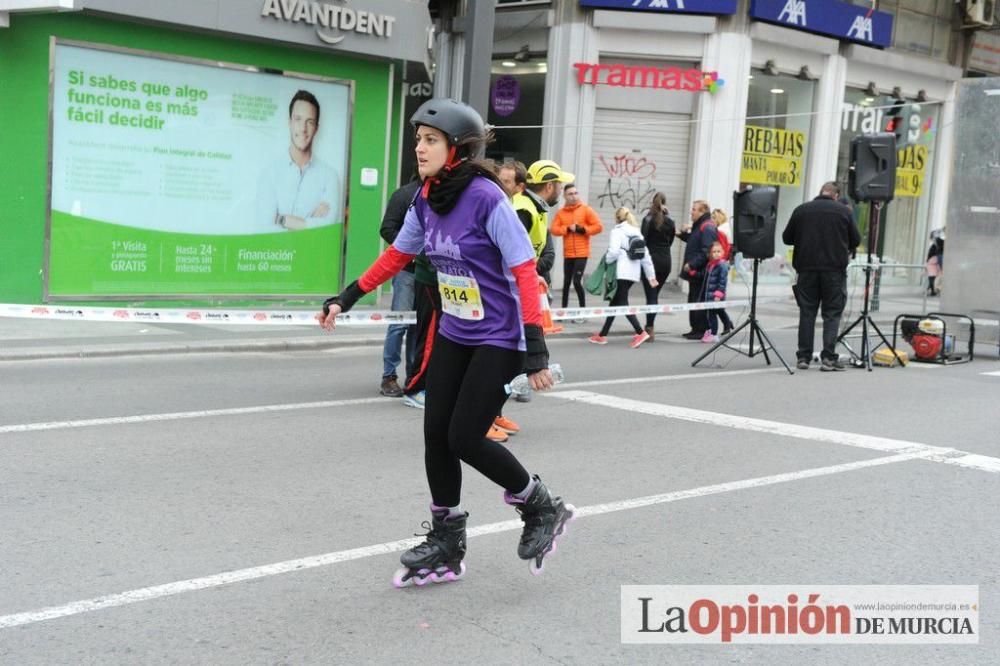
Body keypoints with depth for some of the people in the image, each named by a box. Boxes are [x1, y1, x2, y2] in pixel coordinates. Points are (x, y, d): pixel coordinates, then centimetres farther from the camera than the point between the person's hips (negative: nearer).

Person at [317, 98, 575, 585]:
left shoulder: (486, 198, -21)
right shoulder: (426, 202, 0)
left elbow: (525, 271, -22)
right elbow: (396, 256, 14)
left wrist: (536, 349, -25)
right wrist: (345, 299, 14)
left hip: (499, 339, -7)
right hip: (454, 334, 7)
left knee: (464, 439, -8)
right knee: (436, 434, 4)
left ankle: (542, 507, 17)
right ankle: (446, 547, 20)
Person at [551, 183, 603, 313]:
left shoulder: (586, 210, -1)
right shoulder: (560, 212, 7)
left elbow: (598, 226, -6)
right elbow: (554, 229, -3)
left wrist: (582, 229, -13)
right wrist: (568, 228, -16)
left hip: (582, 253, -4)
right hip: (567, 254, 4)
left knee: (577, 281, -12)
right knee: (566, 282, 8)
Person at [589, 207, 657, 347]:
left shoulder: (617, 231, -5)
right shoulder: (637, 234, 16)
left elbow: (614, 251, -20)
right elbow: (646, 256, 14)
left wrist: (606, 260, -1)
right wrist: (651, 275, 15)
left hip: (621, 274, -8)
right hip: (634, 274, 8)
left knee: (622, 304, -7)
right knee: (615, 303, 15)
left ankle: (640, 333, -20)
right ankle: (602, 335, 20)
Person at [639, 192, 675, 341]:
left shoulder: (648, 219, -7)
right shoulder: (670, 222, 4)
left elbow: (643, 239, -9)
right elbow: (669, 242, 11)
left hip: (651, 260, -3)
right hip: (665, 262, 4)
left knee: (651, 295, -5)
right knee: (655, 294, 15)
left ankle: (650, 328, -12)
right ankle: (650, 326, 16)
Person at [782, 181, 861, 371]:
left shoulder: (801, 210, 3)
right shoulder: (843, 211, -1)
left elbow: (786, 238, 7)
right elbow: (856, 240, 3)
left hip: (806, 268, 2)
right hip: (834, 269, -2)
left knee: (807, 313, 8)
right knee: (832, 313, 3)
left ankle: (804, 357, 8)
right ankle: (828, 357, -4)